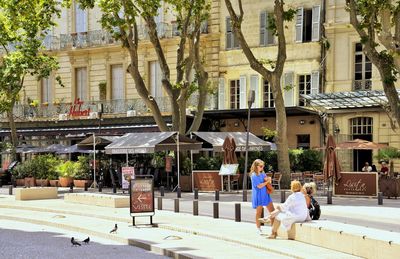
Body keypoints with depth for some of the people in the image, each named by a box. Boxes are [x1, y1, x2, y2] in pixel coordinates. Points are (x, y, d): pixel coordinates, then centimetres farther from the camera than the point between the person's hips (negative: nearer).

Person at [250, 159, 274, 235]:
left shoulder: (262, 173, 8)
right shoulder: (254, 175, -13)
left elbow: (268, 181, 16)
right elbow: (259, 186, -19)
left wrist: (268, 179, -6)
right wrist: (267, 181, -9)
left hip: (265, 194, 7)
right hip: (258, 195, -7)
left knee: (272, 210, 4)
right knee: (259, 212, 3)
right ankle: (258, 228, 14)